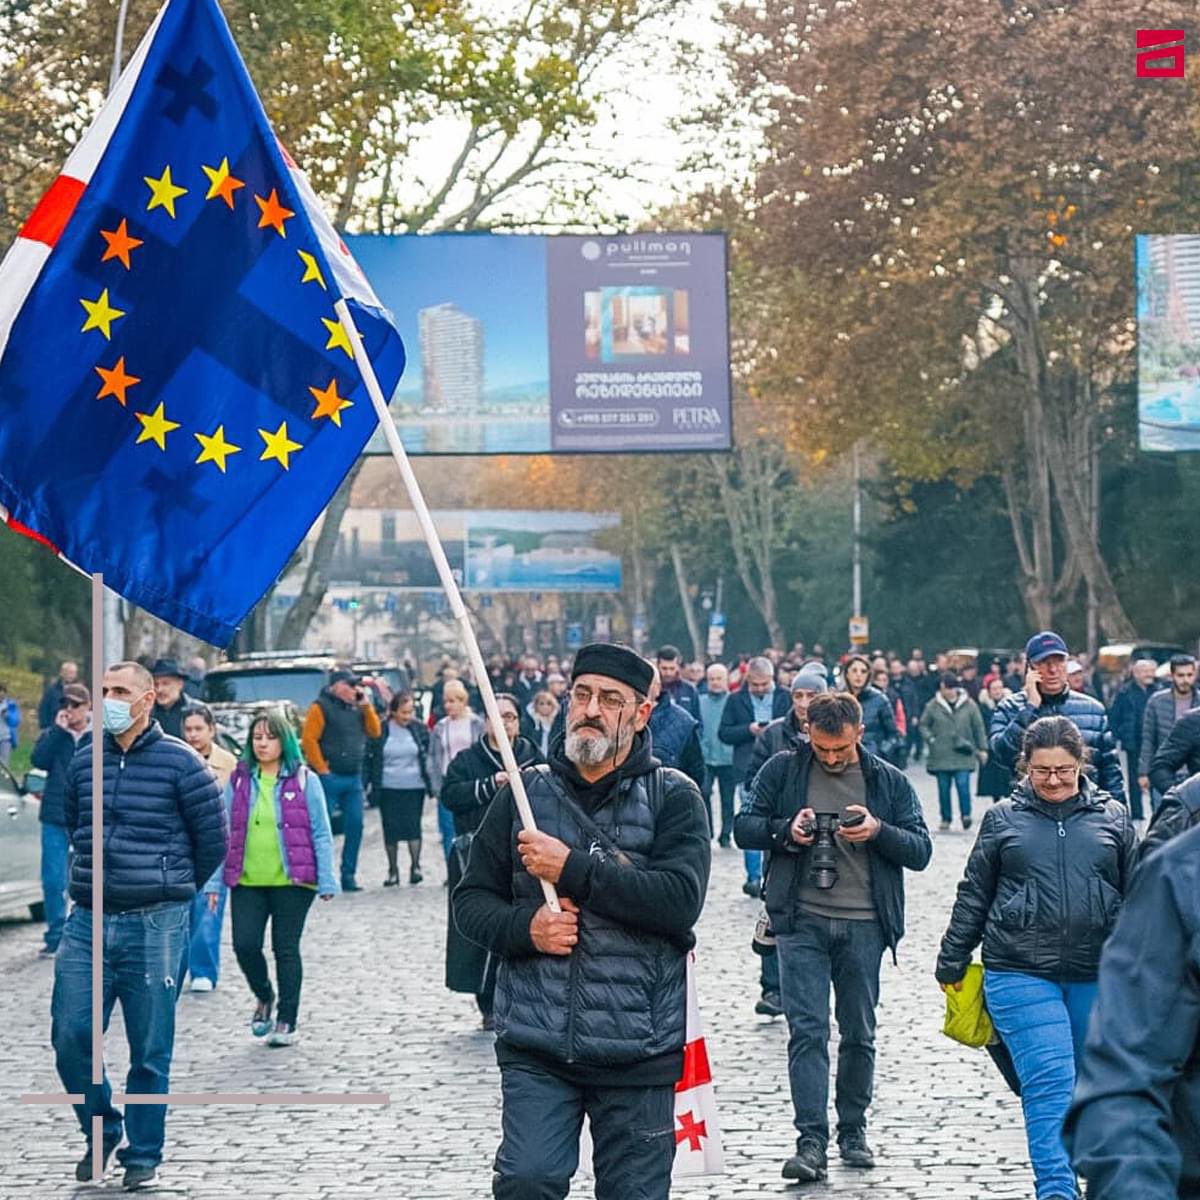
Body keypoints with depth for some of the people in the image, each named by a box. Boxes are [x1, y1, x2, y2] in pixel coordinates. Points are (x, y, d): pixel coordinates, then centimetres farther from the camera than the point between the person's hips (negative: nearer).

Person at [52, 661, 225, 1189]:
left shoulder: (180, 763, -5)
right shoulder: (83, 763, 8)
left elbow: (212, 840, 2)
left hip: (155, 927, -4)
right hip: (87, 924, 4)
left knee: (150, 1050, 2)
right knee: (71, 1037, -3)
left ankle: (143, 1152, 15)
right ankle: (101, 1130, 20)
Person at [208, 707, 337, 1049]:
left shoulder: (304, 780, 0)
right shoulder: (238, 780, 8)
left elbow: (321, 834, 0)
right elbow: (225, 833, 9)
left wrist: (326, 881, -6)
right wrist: (215, 880, 4)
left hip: (291, 881, -2)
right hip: (247, 881, 2)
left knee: (286, 949, 2)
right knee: (245, 945, -5)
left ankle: (287, 1021, 14)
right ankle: (264, 997, 24)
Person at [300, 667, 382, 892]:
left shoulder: (357, 707, 16)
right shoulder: (321, 707, -5)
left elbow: (375, 731, 13)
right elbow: (308, 740, -11)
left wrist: (366, 706, 2)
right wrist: (321, 769, -13)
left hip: (353, 777, 6)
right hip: (330, 778, -6)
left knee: (355, 826, 3)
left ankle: (349, 875, 10)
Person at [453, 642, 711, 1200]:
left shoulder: (673, 797, 0)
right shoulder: (525, 792, 8)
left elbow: (681, 898, -16)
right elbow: (471, 901, 10)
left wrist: (572, 869, -16)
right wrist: (524, 927, -11)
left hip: (638, 1050, -1)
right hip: (536, 1047, 1)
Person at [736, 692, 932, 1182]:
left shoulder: (888, 781, 5)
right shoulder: (782, 770, 4)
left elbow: (921, 850, 4)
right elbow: (743, 827, 6)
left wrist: (878, 831, -15)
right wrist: (785, 830, -13)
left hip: (864, 925, 1)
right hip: (802, 921, -1)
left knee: (859, 1032, 10)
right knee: (807, 1029, -8)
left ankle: (853, 1130, 24)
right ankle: (811, 1141, -11)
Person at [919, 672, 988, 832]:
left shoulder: (969, 705, 2)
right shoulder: (933, 705, 2)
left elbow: (978, 727, 7)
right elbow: (924, 725, 10)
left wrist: (982, 749, 7)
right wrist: (930, 739, -6)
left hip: (963, 756, -1)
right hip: (941, 756, 1)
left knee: (963, 785, -12)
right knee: (943, 788, 6)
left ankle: (966, 814, 3)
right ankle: (946, 819, 17)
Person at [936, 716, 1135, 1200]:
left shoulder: (1113, 817, 8)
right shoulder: (1003, 819, 6)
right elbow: (974, 895, 12)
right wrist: (952, 962, 13)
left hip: (1098, 978, 2)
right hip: (1021, 975, -2)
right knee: (1050, 1084, -12)